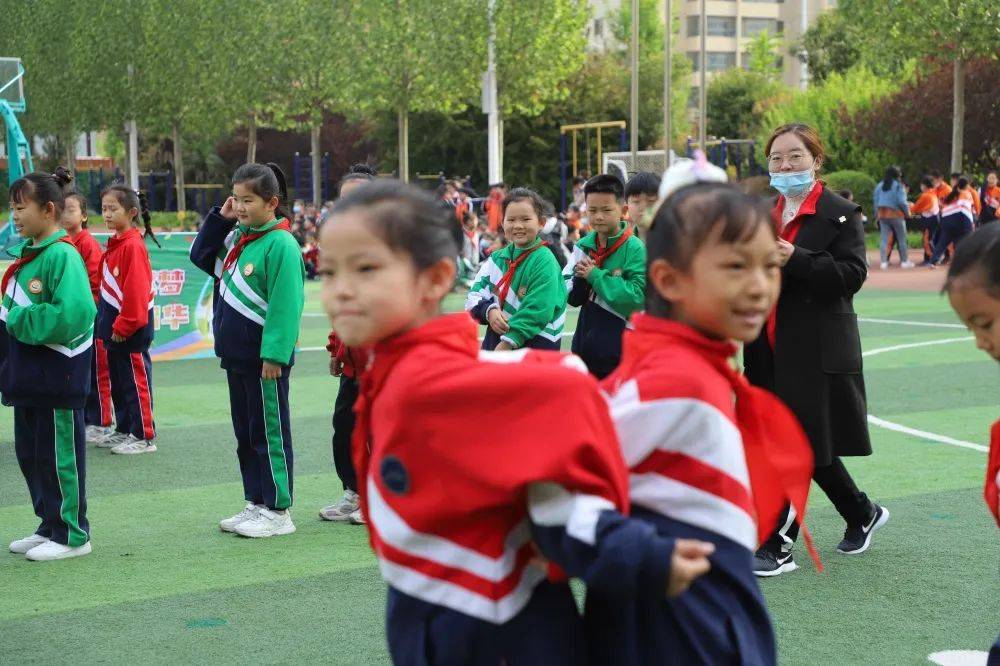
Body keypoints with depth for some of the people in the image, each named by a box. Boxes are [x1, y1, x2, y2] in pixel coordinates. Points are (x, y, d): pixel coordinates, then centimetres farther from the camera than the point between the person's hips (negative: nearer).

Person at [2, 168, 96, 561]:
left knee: (60, 454, 0)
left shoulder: (62, 255, -17)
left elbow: (71, 315, -27)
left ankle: (72, 536, 12)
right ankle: (50, 526, 29)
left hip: (56, 376, -9)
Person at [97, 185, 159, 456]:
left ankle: (144, 437, 5)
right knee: (118, 382, 16)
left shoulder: (133, 246, -17)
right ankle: (124, 430, 27)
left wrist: (124, 326, -19)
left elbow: (136, 291, -21)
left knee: (136, 382, -2)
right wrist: (106, 322, 14)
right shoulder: (114, 244, 11)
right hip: (114, 328, 9)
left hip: (131, 330, -9)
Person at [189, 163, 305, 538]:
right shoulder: (236, 236, 10)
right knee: (245, 434, 15)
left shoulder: (281, 244, -17)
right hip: (236, 354, 9)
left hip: (265, 359, -9)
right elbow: (200, 257, 22)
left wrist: (274, 355, -23)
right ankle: (256, 503, 25)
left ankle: (278, 511, 8)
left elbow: (285, 305, -21)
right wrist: (220, 218, 9)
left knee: (270, 434, 0)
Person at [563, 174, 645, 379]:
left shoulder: (635, 248, -11)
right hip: (585, 346, 5)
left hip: (621, 348, -5)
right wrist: (581, 277, -16)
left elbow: (636, 296, -20)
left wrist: (595, 275, -17)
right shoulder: (583, 246, 4)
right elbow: (571, 297, 5)